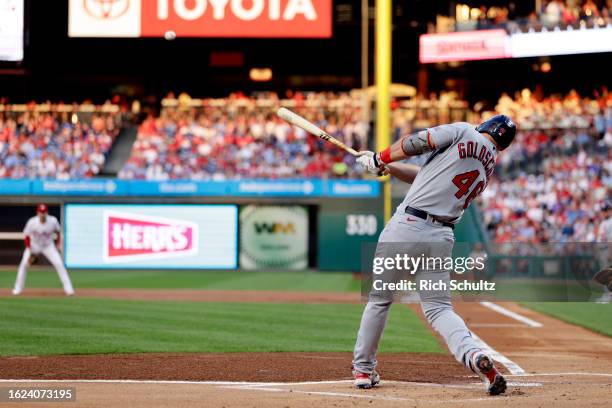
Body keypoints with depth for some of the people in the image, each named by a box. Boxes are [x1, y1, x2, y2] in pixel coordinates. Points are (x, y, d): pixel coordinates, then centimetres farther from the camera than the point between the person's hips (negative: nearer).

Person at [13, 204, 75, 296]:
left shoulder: (53, 221, -21)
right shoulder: (32, 222, -25)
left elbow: (57, 232, 0)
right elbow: (26, 236, -13)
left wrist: (57, 245, -3)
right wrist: (30, 251, -19)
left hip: (48, 246, 1)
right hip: (34, 246, -1)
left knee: (59, 264, -13)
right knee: (24, 264, -14)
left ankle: (68, 288, -6)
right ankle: (18, 289, 0)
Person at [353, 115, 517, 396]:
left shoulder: (463, 132, 0)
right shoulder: (488, 167, 19)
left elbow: (414, 143, -5)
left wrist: (380, 158, 12)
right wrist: (386, 167, 23)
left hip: (407, 225, -5)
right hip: (442, 238, 5)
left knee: (380, 298, 11)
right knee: (439, 307, 8)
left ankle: (363, 369, 18)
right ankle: (475, 356, -17)